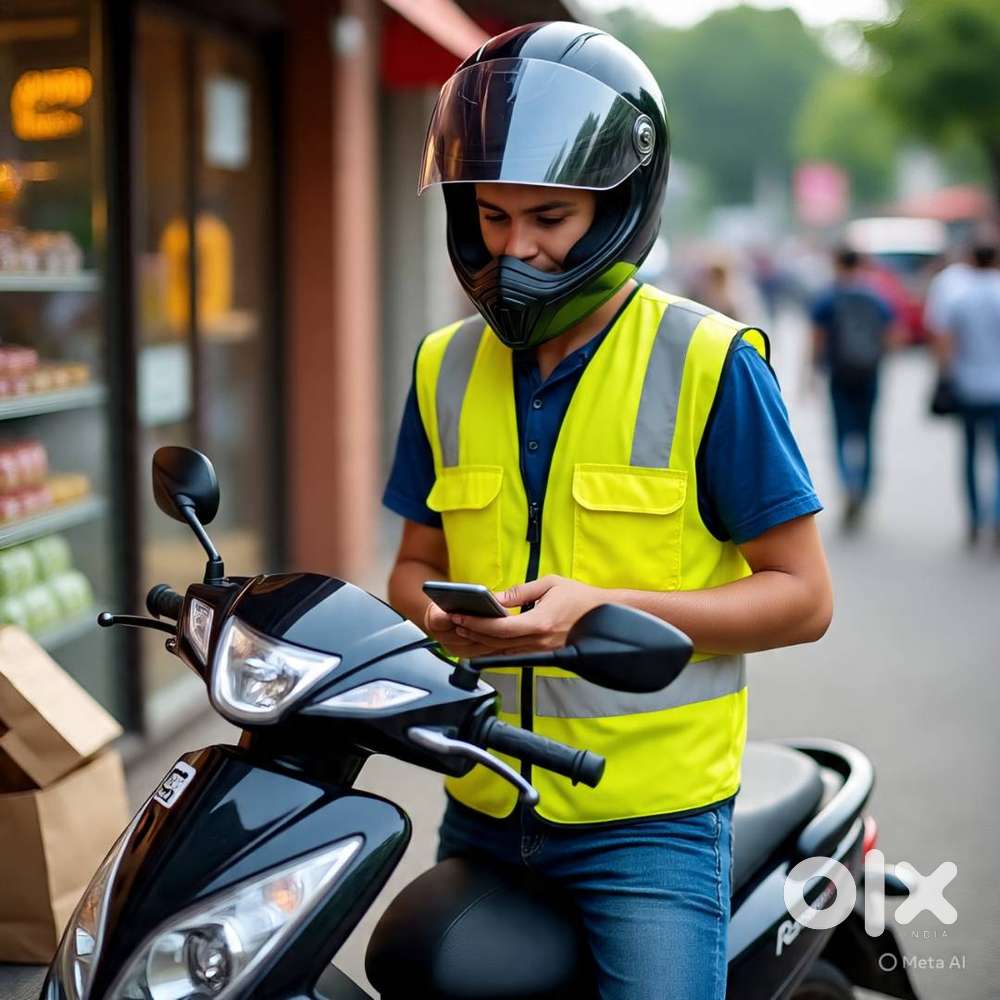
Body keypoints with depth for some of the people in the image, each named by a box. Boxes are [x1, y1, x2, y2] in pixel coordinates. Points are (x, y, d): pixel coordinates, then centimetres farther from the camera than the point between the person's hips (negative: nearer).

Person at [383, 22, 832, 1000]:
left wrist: (601, 607, -20)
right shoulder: (447, 366, 7)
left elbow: (802, 598, -8)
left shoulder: (708, 363, -9)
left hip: (648, 815, -4)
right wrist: (436, 614, -10)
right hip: (481, 807, 5)